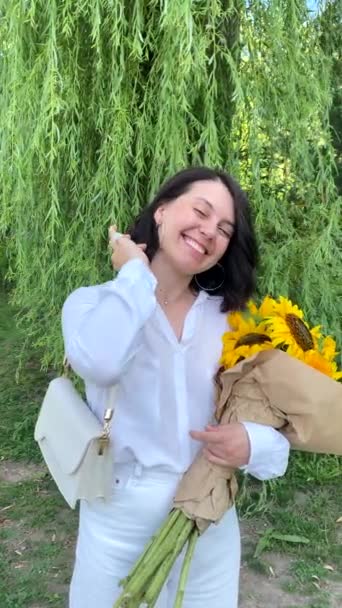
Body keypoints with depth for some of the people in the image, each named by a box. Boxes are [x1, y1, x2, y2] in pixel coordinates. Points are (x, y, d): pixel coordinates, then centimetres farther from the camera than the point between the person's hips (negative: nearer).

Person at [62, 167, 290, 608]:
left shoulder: (229, 320, 0)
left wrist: (254, 445, -22)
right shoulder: (94, 303, -8)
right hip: (120, 528, -2)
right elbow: (98, 362, -32)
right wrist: (135, 274, -18)